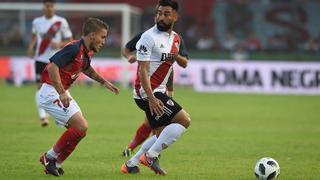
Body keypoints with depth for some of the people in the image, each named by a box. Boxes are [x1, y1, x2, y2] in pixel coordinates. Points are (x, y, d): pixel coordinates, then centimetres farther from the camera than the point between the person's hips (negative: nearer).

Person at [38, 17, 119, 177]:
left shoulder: (87, 52, 9)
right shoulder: (74, 48, -21)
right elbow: (53, 66, -31)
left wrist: (104, 82, 27)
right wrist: (61, 93, -35)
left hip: (61, 93, 10)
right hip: (51, 93, -10)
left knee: (79, 129, 10)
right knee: (81, 127, -15)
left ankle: (53, 164, 17)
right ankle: (50, 157, -1)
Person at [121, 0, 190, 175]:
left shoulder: (175, 38, 11)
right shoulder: (149, 37, -15)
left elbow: (184, 63, 28)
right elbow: (143, 70, -20)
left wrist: (176, 57, 8)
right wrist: (151, 98, -27)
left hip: (159, 91, 9)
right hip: (147, 93, -9)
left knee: (162, 135, 15)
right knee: (184, 120, -15)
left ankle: (131, 164, 19)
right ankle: (150, 156, -12)